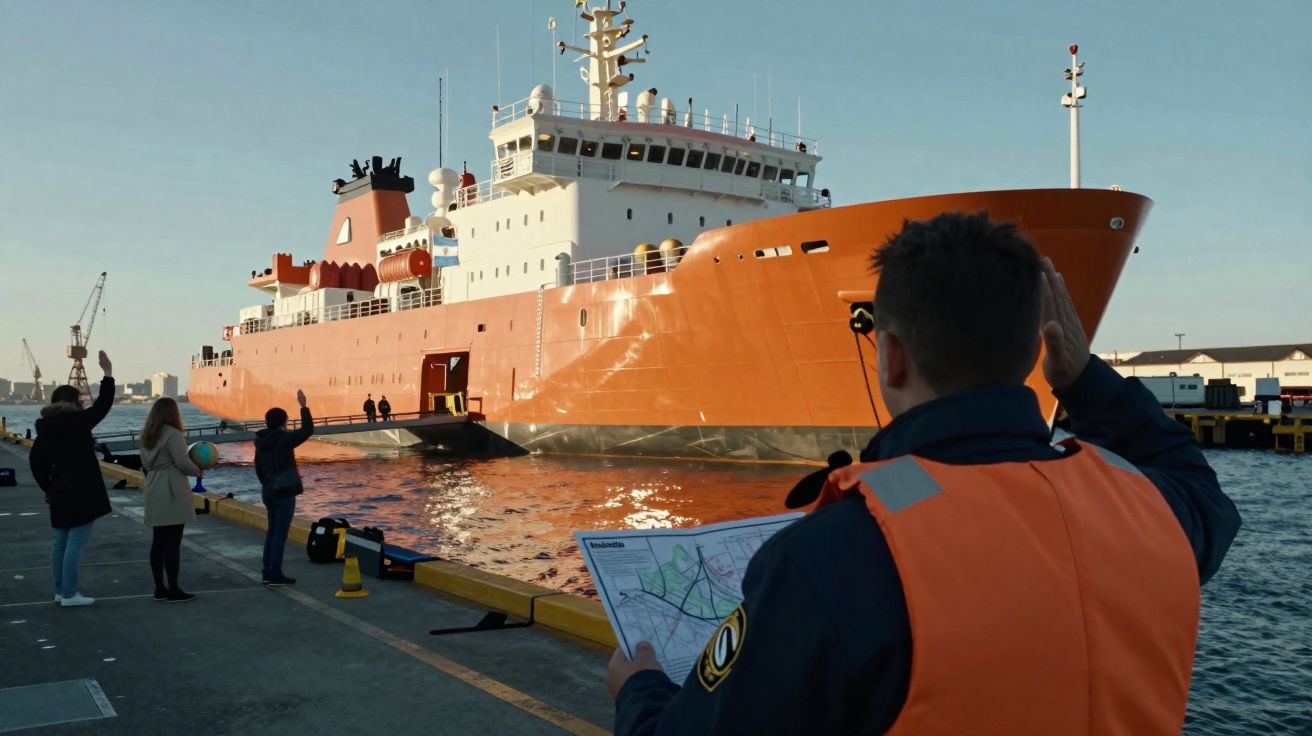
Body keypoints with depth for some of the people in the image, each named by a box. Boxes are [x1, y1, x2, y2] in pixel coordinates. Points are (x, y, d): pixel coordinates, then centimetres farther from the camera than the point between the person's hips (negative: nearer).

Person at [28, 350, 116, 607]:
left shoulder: (45, 429, 7)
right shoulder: (78, 422, -12)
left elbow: (35, 461, 9)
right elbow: (103, 405, -7)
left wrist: (47, 488, 19)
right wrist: (108, 374, -1)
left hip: (59, 493, 7)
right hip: (82, 493, -7)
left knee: (61, 542, 15)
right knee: (76, 542, -5)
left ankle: (60, 590, 22)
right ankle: (69, 594, -5)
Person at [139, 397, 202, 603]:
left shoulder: (147, 435, 12)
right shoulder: (173, 434, -13)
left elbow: (146, 464, 17)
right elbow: (183, 463, -17)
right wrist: (198, 472, 0)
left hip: (154, 494, 8)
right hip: (172, 493, -8)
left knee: (158, 543, 12)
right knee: (173, 543, -4)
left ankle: (160, 588, 17)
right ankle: (173, 591, -2)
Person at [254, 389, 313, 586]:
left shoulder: (261, 441, 7)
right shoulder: (284, 439, -16)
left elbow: (258, 468, 14)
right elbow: (308, 430, -15)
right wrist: (303, 406, -11)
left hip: (269, 492, 8)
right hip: (284, 492, -8)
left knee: (272, 531, 16)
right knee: (280, 533, -4)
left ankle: (268, 572, 19)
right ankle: (275, 575, -2)